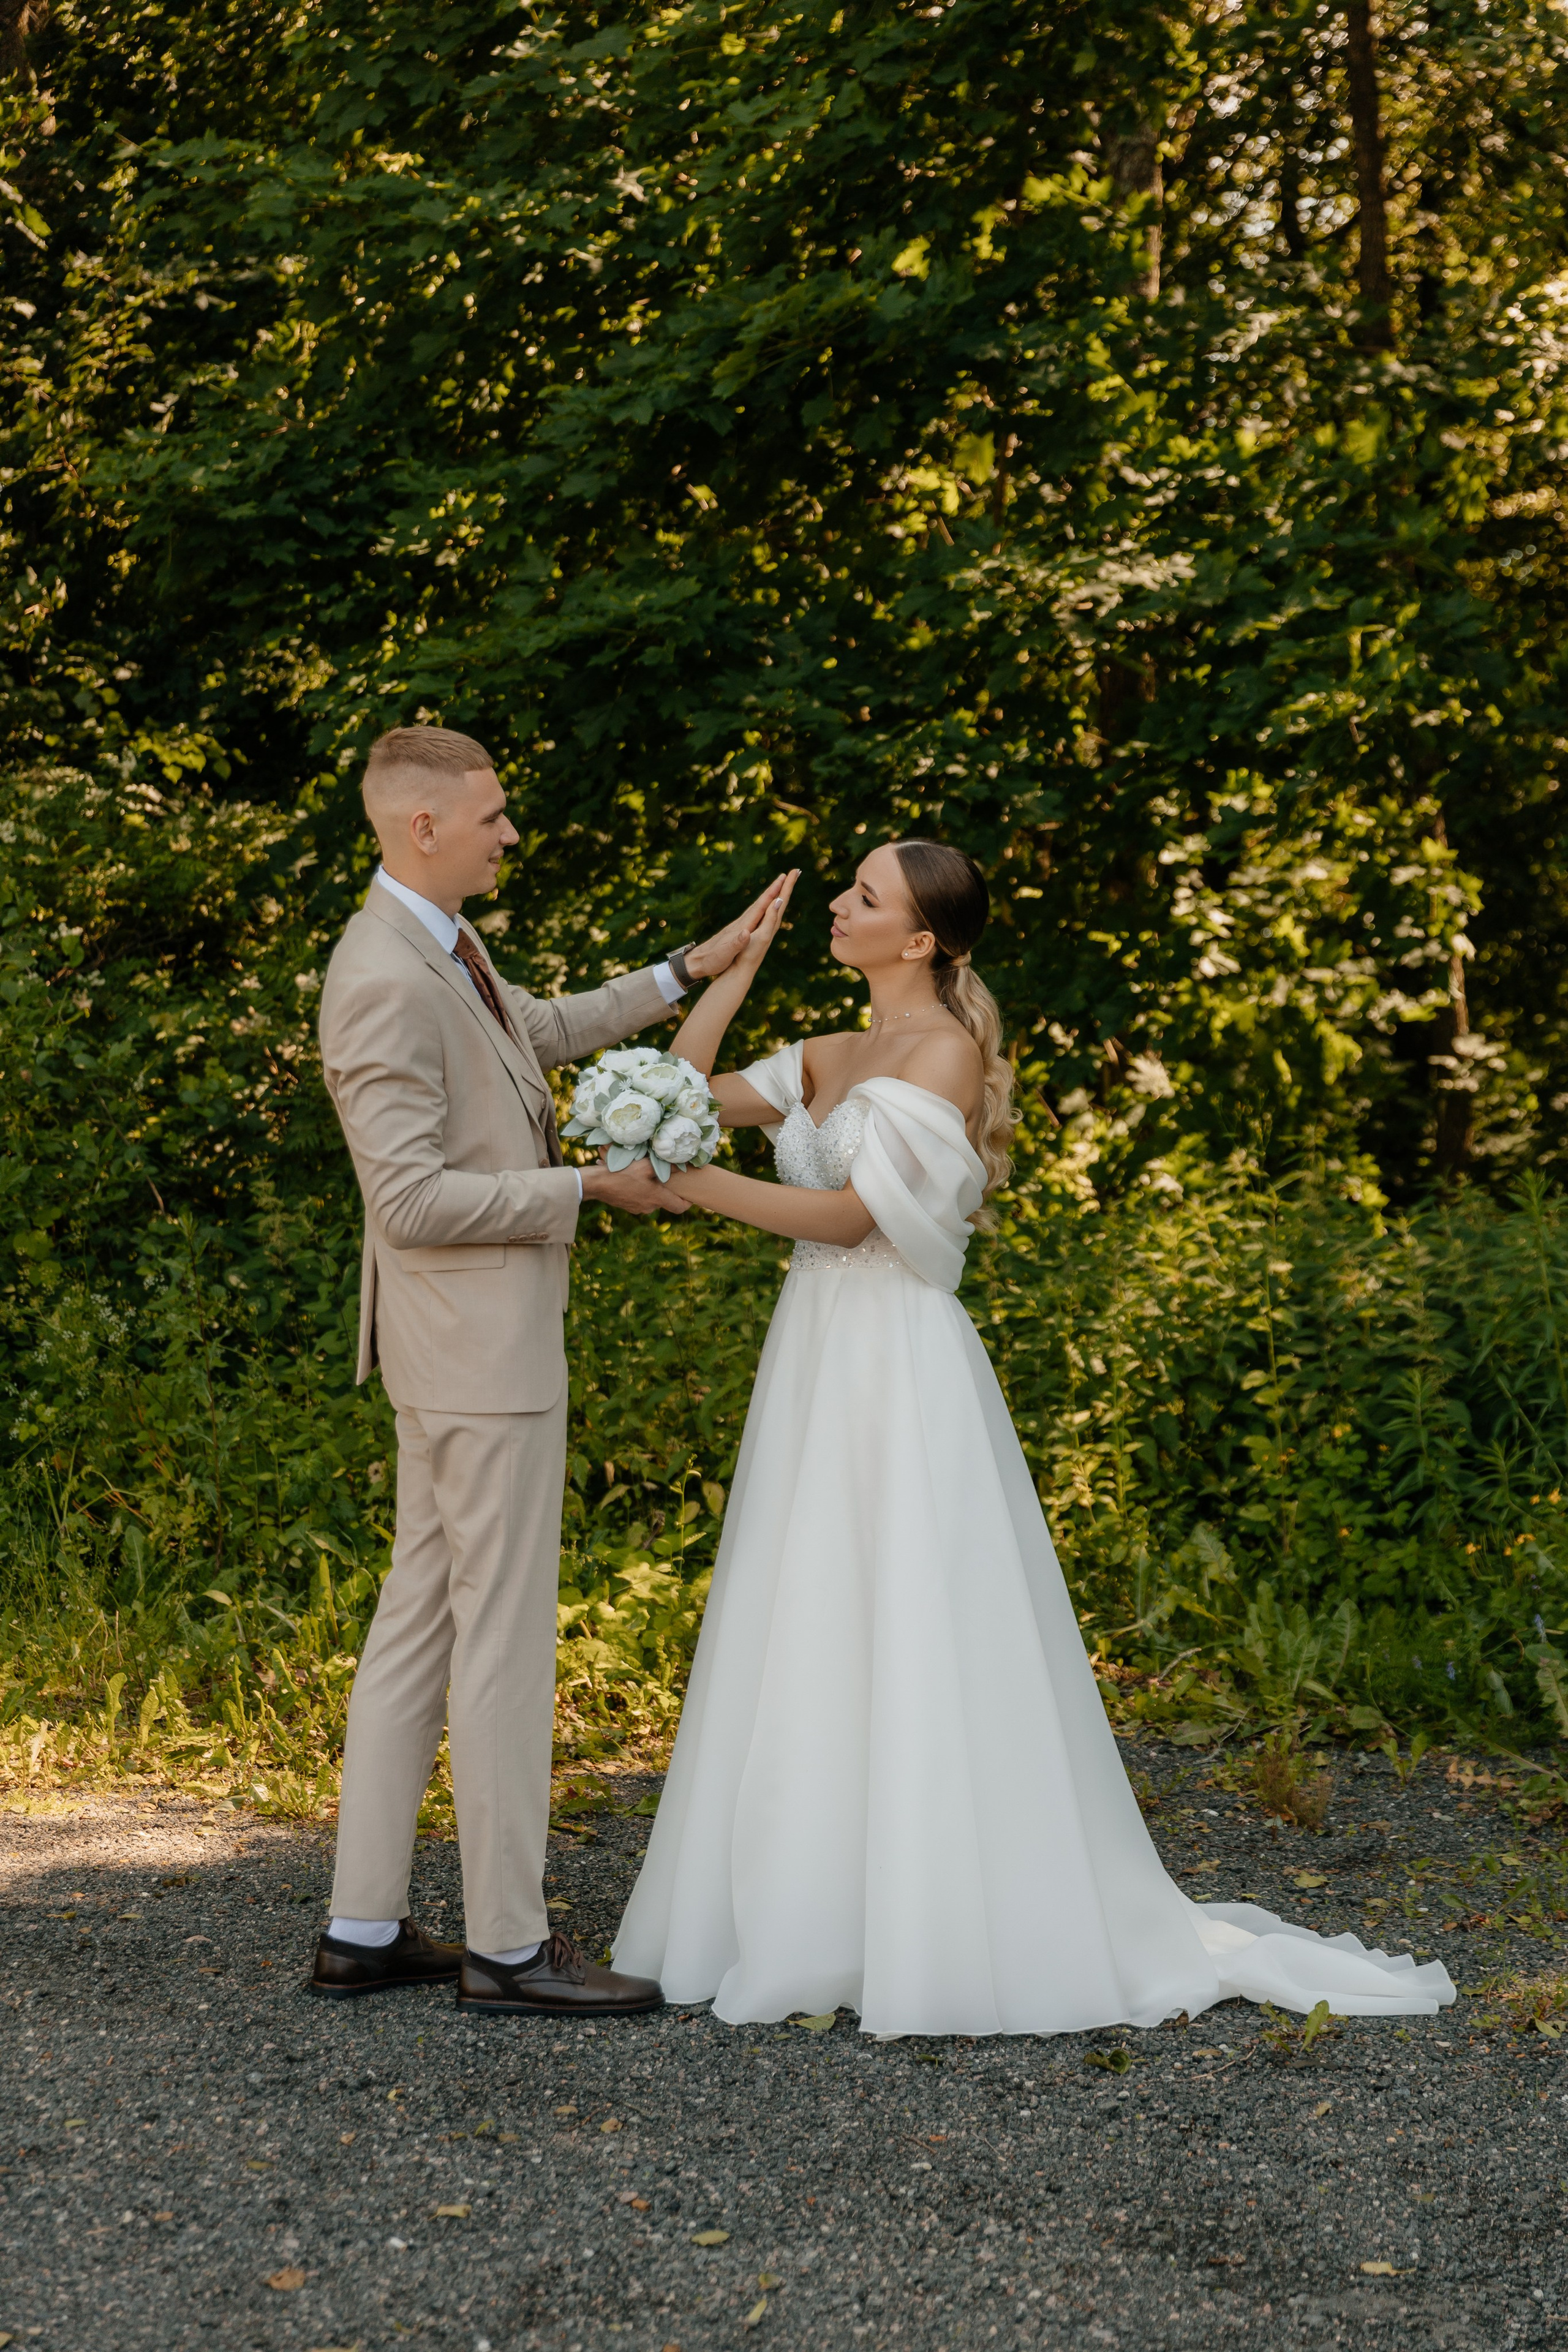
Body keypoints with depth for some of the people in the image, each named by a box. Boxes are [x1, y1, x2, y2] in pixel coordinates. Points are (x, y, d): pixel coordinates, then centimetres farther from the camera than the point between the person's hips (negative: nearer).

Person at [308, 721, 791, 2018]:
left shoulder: (445, 948, 11)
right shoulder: (386, 981, -20)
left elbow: (545, 1028, 31)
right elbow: (414, 1198, -24)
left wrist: (689, 970, 27)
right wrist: (589, 1188, -16)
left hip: (474, 1339, 11)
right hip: (480, 1342, -11)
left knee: (422, 1621, 12)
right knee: (506, 1634, -3)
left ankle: (365, 1929, 18)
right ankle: (507, 1943, 6)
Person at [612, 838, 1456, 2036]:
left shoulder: (947, 1051, -9)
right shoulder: (830, 1058, 15)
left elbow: (848, 1214, -16)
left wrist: (694, 1185, -17)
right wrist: (740, 962, 9)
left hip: (902, 1376, -8)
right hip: (818, 1365, 8)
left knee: (914, 1657, -6)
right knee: (814, 1657, 9)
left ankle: (955, 1940, 1)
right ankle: (827, 1925, 17)